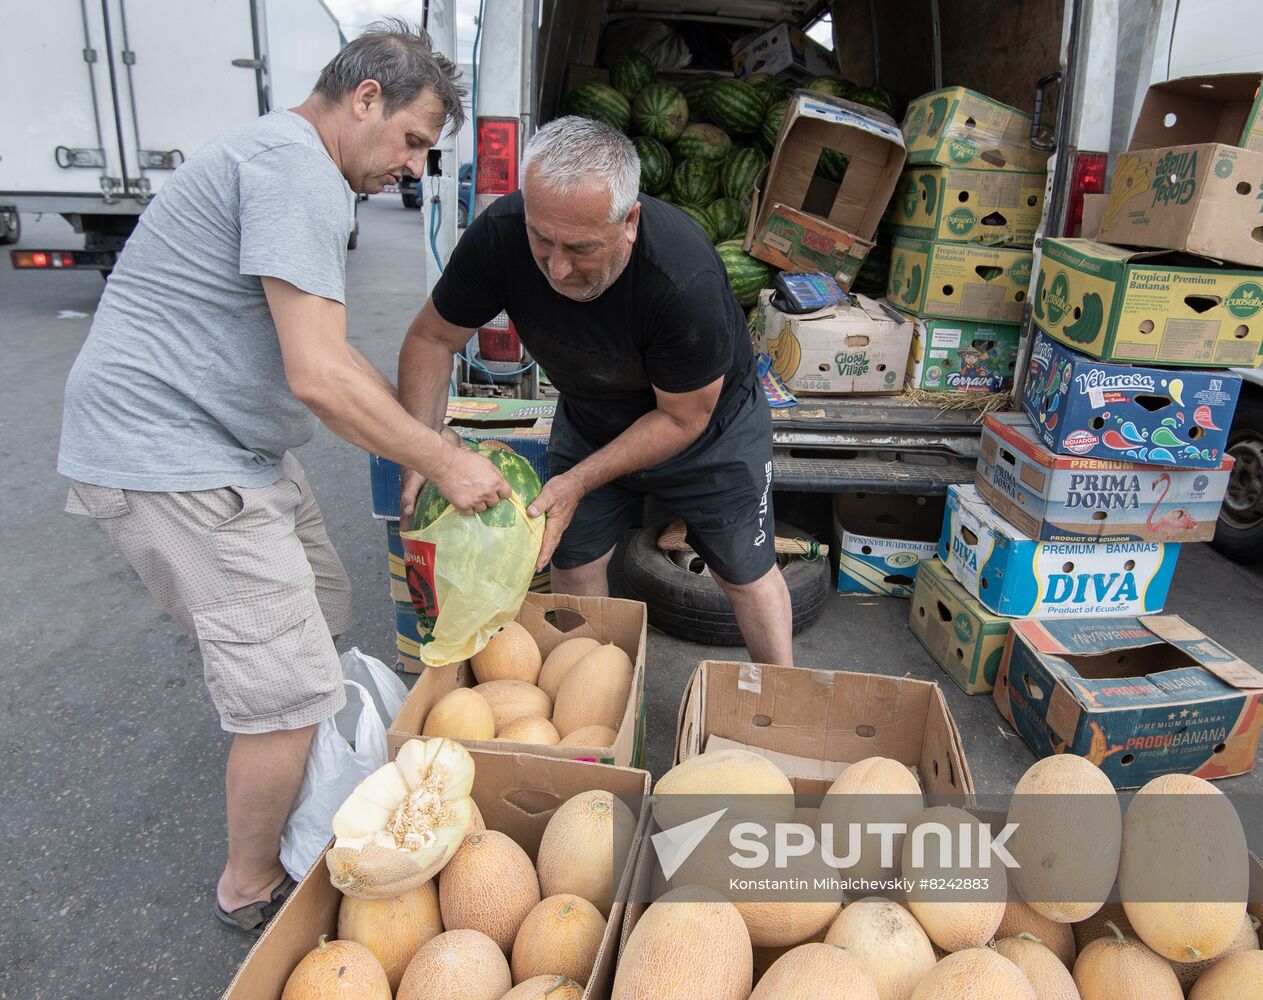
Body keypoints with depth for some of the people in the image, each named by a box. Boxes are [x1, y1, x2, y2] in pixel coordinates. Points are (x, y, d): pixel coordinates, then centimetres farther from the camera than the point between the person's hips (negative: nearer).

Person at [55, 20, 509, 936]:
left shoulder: (286, 161, 18)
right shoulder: (298, 170, -18)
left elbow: (323, 352, 21)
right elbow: (319, 377, -26)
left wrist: (423, 439, 15)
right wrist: (444, 462, -15)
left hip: (232, 444, 11)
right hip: (170, 456, -11)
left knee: (320, 614, 21)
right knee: (292, 691, -7)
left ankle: (308, 793, 43)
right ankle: (252, 890, 17)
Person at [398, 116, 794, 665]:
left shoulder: (687, 280, -40)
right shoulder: (499, 235, -29)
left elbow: (682, 419, -25)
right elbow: (430, 338, -14)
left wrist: (577, 482, -30)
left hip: (709, 421, -3)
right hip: (590, 418, 4)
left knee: (746, 572, 8)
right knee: (572, 566, 8)